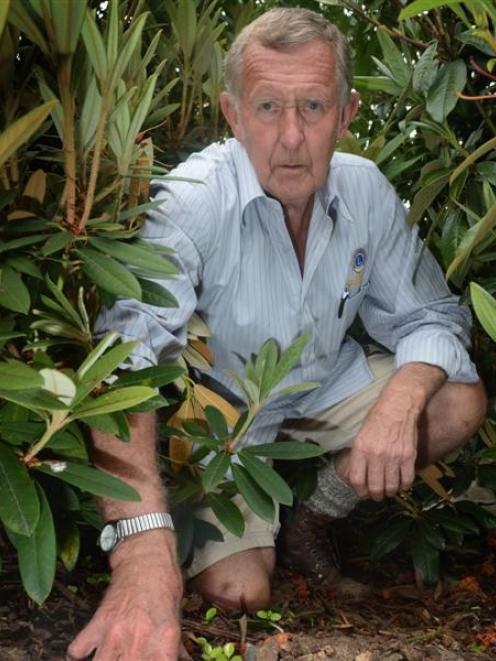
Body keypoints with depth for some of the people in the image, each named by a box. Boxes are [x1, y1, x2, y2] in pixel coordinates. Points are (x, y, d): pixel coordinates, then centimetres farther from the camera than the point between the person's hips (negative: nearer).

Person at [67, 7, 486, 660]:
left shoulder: (367, 191, -13)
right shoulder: (190, 203, -30)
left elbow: (428, 314, -4)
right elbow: (126, 356, -44)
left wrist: (401, 401, -31)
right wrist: (144, 555, -59)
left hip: (326, 384, 5)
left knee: (462, 403, -14)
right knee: (236, 590, -19)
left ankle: (312, 515, 8)